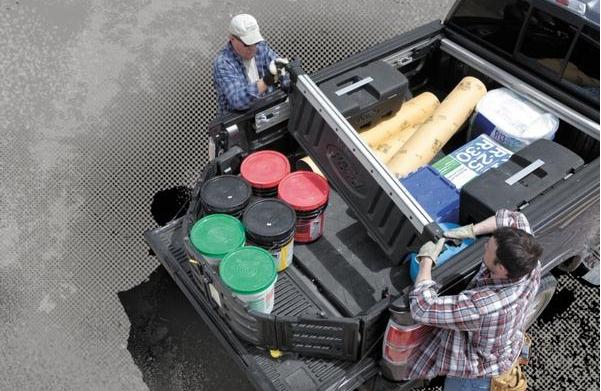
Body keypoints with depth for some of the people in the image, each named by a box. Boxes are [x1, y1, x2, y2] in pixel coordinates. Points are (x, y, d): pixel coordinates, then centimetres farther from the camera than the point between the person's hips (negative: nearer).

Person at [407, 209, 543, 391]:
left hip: (477, 372, -5)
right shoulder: (528, 266, -28)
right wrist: (471, 230, -20)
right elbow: (514, 218, -10)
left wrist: (426, 260, -30)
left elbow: (423, 308, -42)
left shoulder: (483, 306, -49)